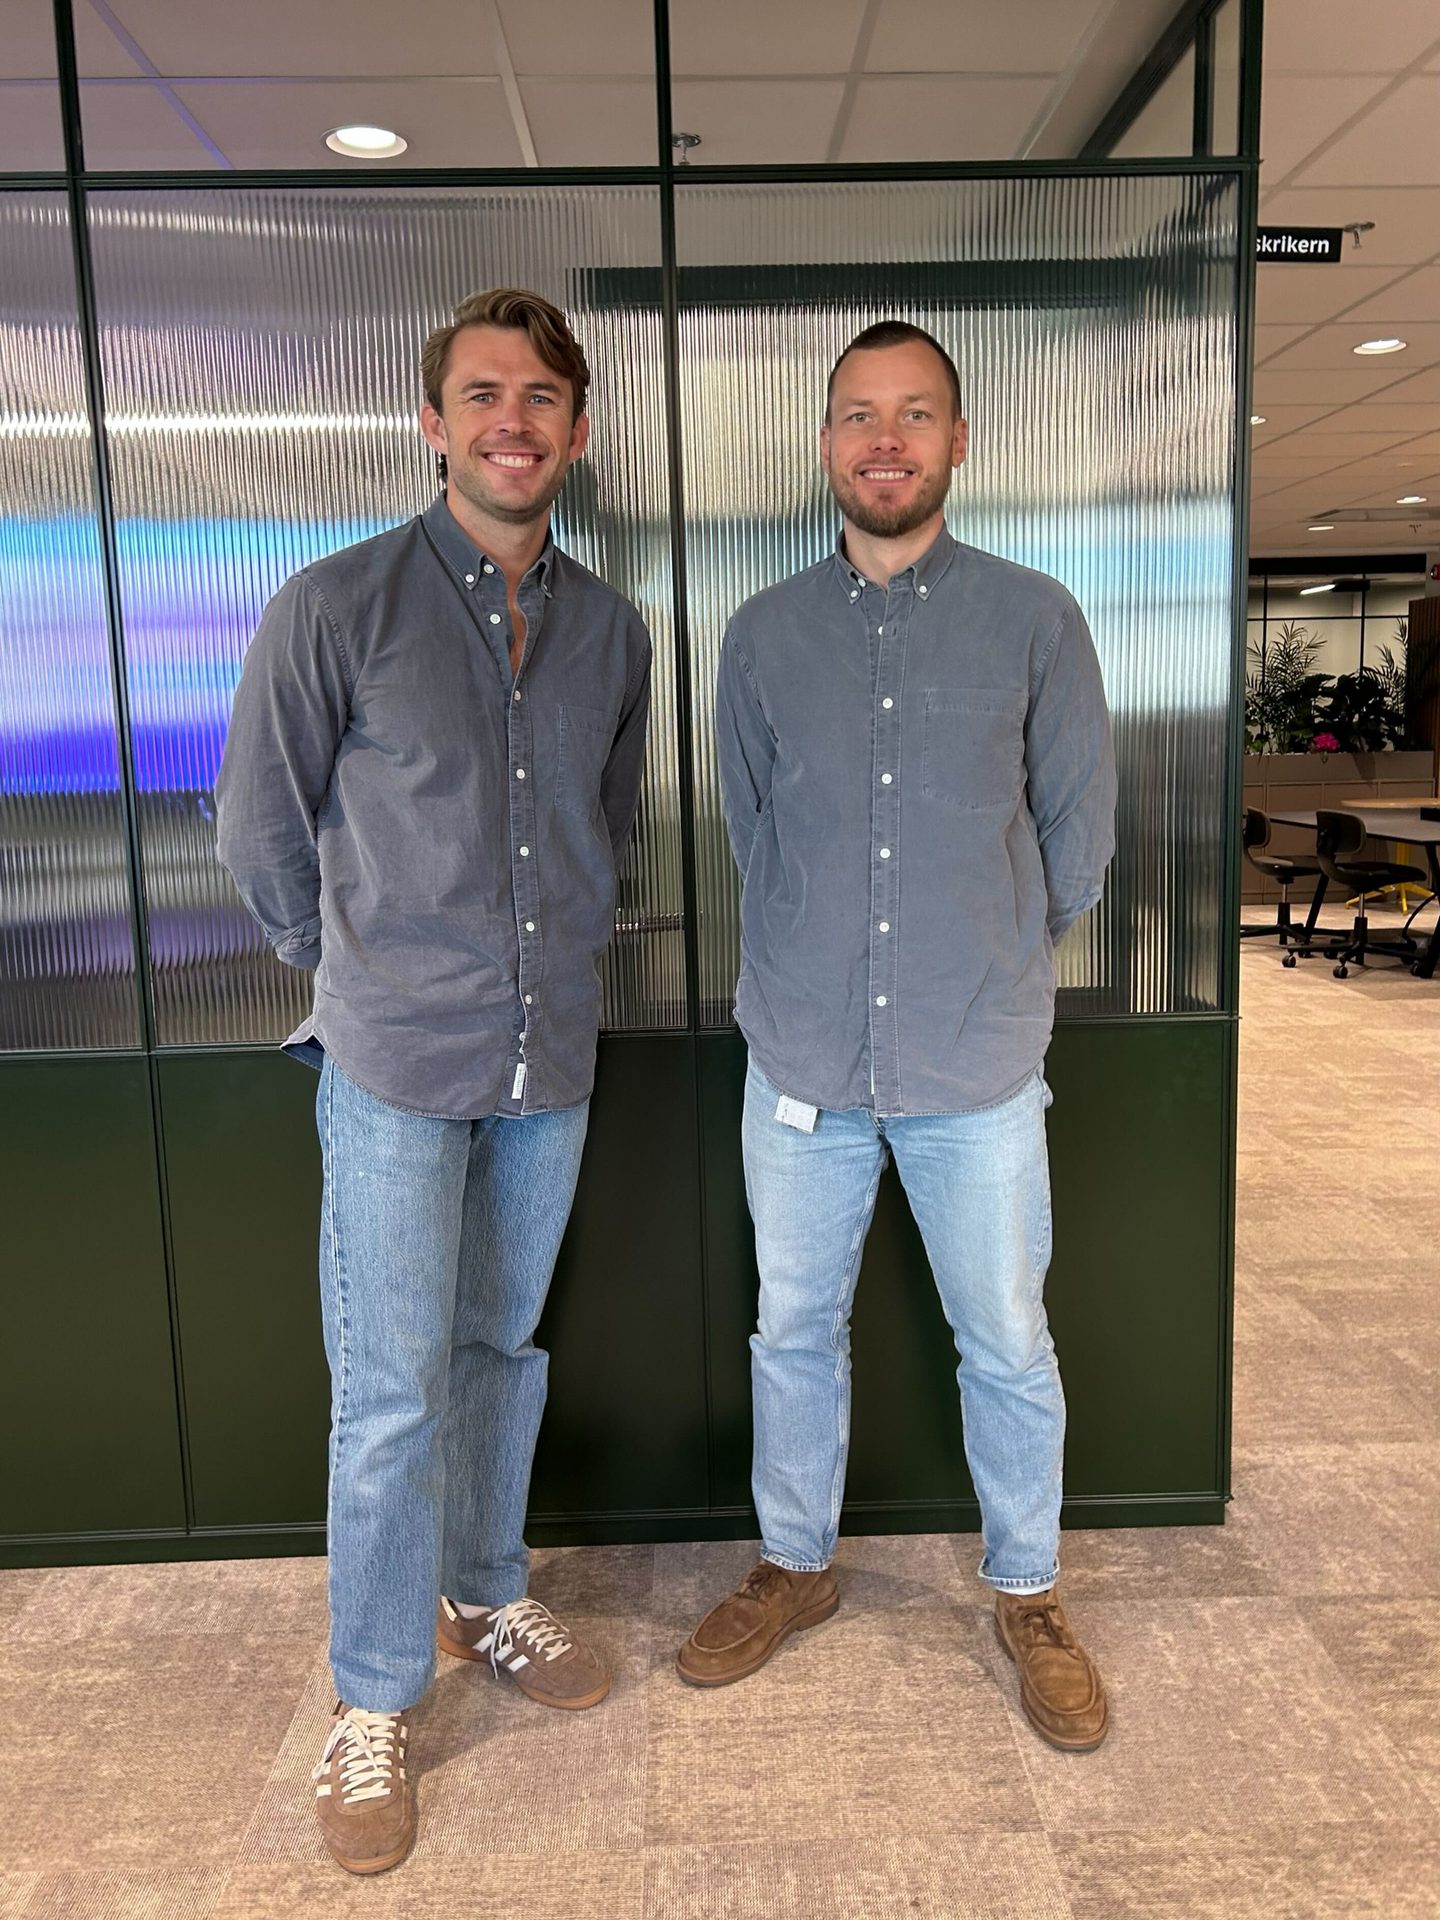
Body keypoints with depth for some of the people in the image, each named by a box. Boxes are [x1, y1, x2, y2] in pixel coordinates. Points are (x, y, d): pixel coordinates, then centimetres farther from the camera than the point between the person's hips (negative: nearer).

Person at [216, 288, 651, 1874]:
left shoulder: (611, 631, 5)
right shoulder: (337, 607, -9)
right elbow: (259, 830, -2)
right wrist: (374, 972, 7)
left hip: (553, 1058, 4)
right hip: (397, 1064, -4)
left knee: (504, 1346, 18)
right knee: (391, 1388, 3)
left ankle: (487, 1596, 39)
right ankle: (372, 1703, 22)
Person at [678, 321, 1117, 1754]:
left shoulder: (1034, 619, -2)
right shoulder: (764, 632, 3)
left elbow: (1079, 825, 5)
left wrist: (994, 957, 10)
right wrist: (813, 967, 10)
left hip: (978, 1065, -1)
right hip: (802, 1057, 2)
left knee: (1008, 1344, 11)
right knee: (794, 1327, 15)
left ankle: (1027, 1594, 35)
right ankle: (795, 1566, 39)